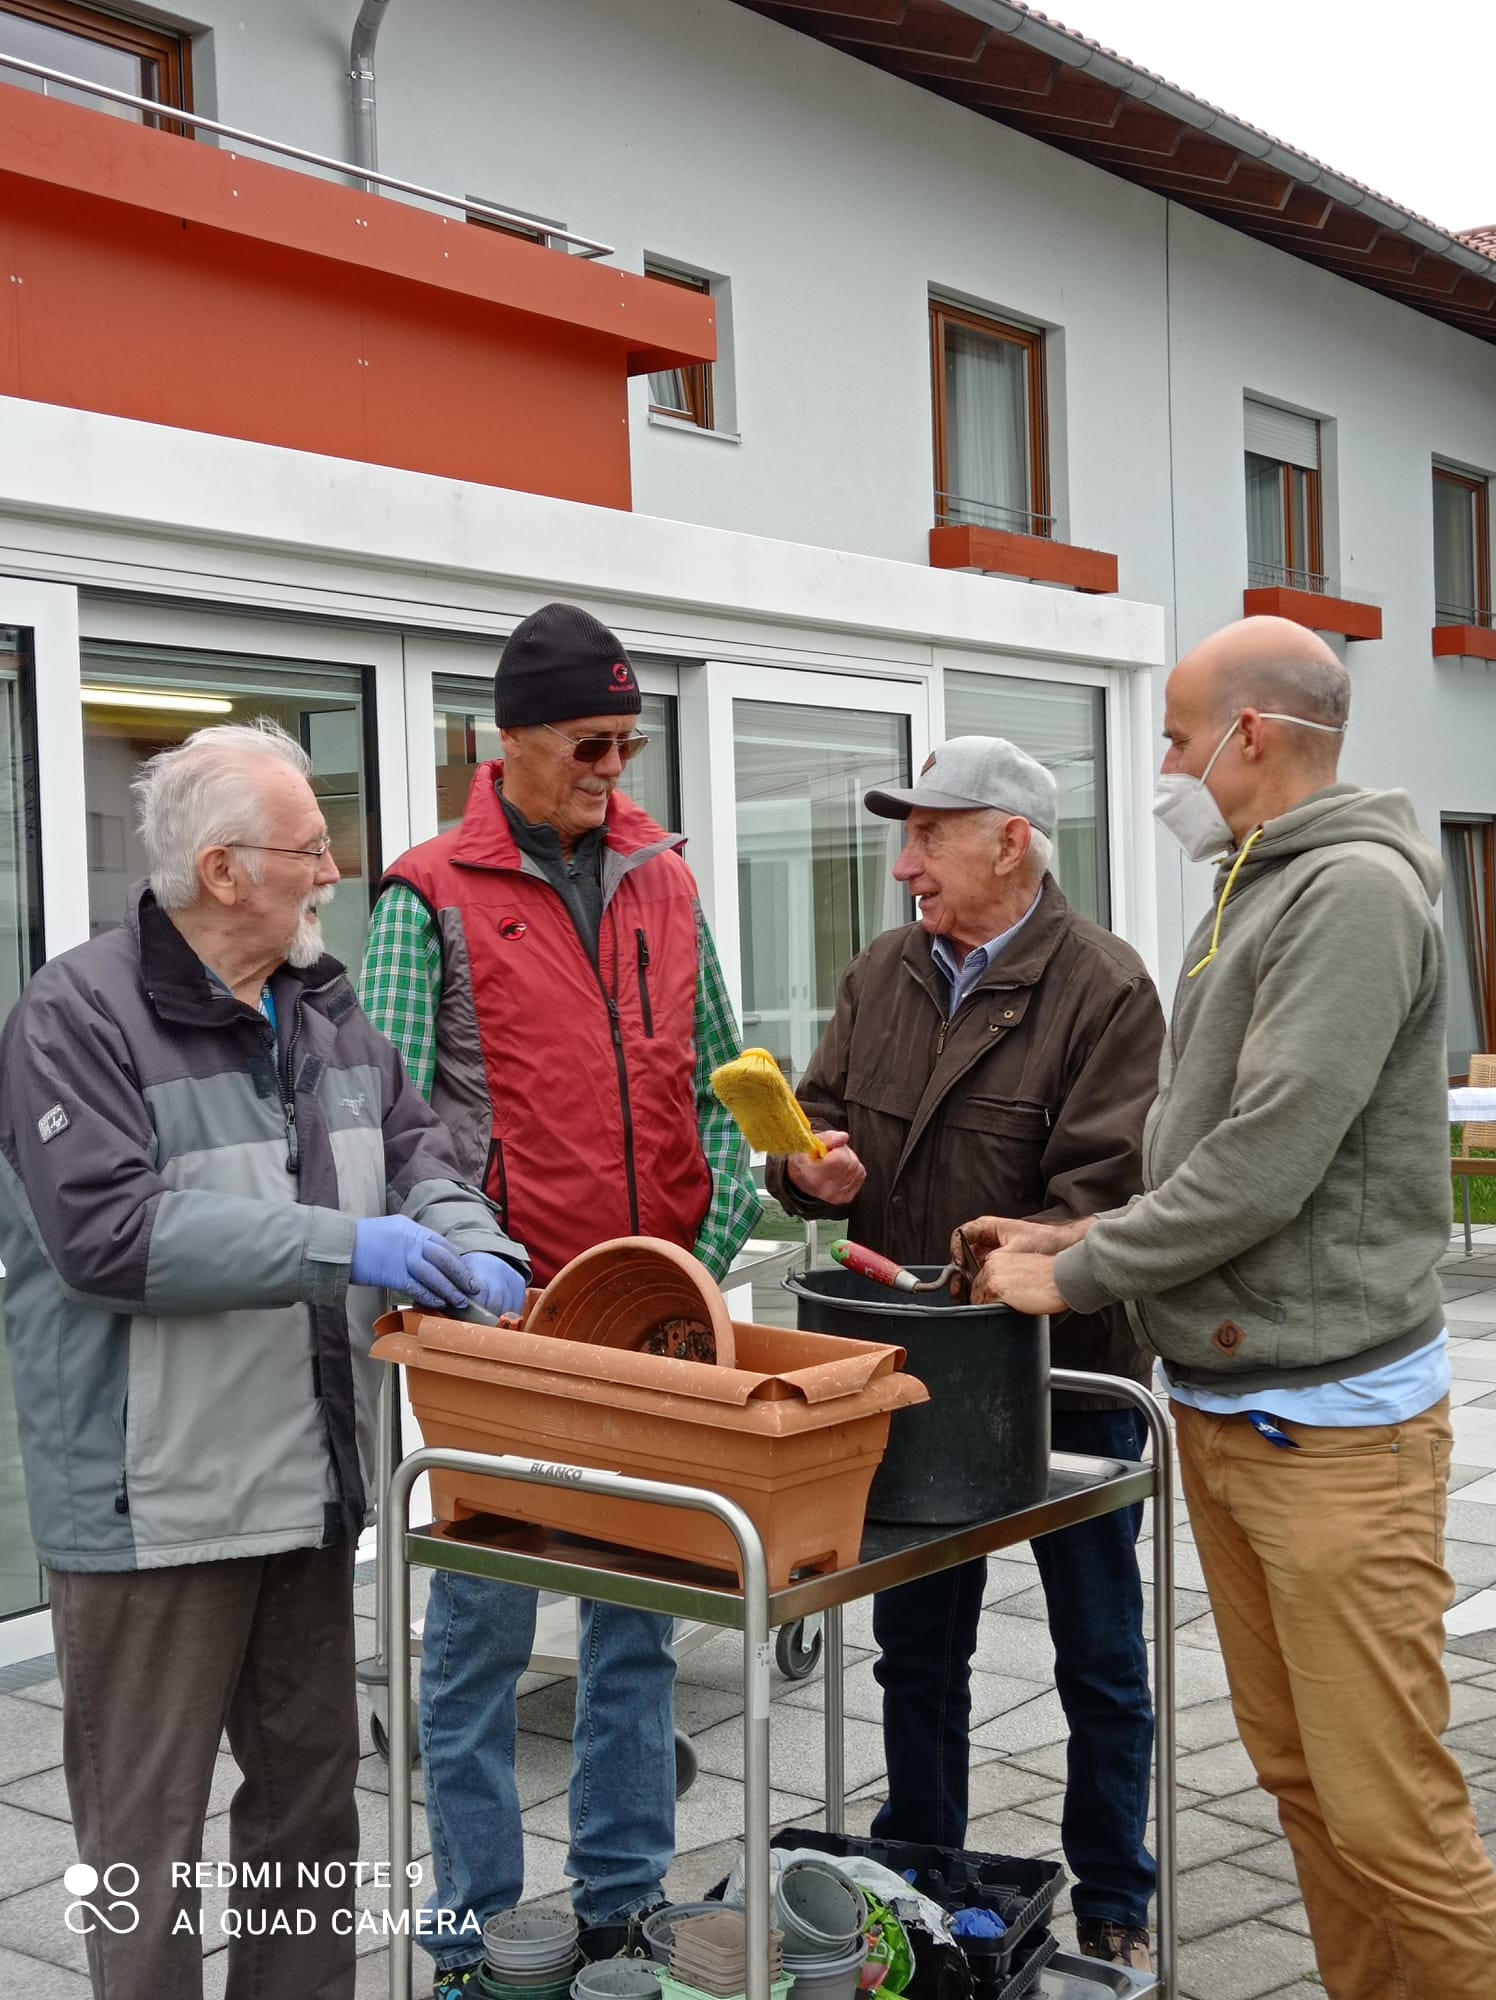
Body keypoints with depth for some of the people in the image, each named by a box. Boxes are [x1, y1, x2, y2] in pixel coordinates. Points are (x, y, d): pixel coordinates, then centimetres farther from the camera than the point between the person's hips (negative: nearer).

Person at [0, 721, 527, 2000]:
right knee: (149, 1823, 4)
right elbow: (105, 1231, -24)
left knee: (312, 1792, 20)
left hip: (310, 1484, 8)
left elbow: (413, 1146, 16)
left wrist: (469, 1241, -6)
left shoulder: (325, 1007, 9)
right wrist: (342, 1244, -26)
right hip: (155, 1500, -7)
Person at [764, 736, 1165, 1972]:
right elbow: (821, 1120, 8)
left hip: (1065, 1373, -5)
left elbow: (1099, 1195, -20)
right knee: (916, 1650, 17)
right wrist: (819, 1169, -15)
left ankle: (1111, 1910, 28)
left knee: (1099, 1659, 11)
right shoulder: (880, 977, 6)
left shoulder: (1104, 987, -13)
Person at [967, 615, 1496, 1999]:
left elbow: (1269, 1157, -20)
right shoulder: (1252, 897, 16)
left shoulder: (1356, 888, -14)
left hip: (1329, 1422, -9)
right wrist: (1087, 1237, 8)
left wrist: (1081, 1276, -11)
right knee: (1298, 1776, 15)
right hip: (1222, 1407, 9)